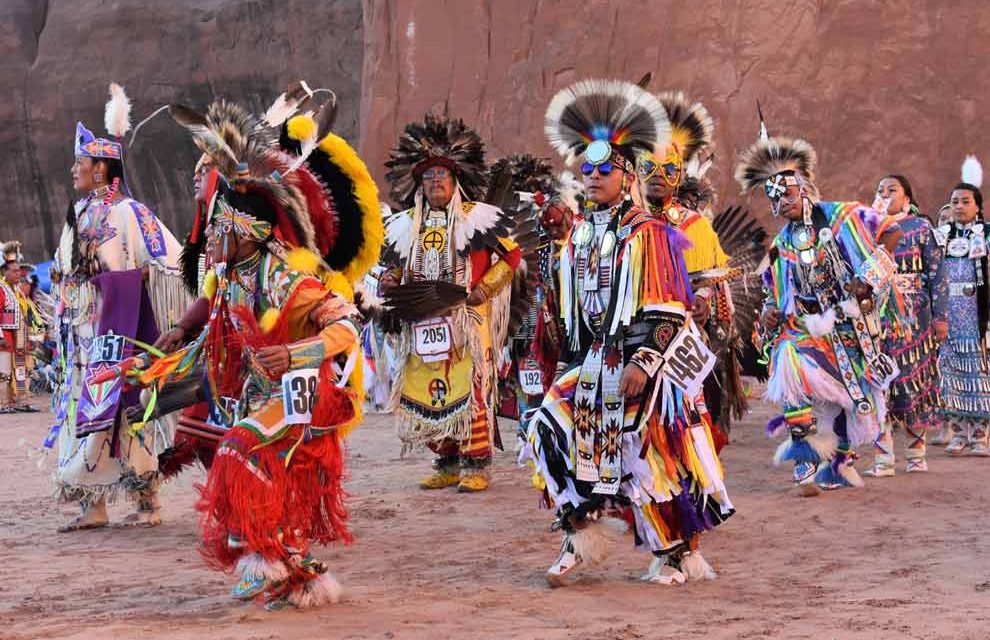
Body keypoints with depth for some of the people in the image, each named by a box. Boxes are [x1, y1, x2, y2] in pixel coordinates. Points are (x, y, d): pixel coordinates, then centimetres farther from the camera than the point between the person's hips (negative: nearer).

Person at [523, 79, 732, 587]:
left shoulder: (645, 232, -9)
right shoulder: (579, 235, 12)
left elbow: (664, 310, -14)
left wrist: (641, 363, -21)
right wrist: (573, 366, 16)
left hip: (640, 360, -7)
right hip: (595, 361, 7)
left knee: (651, 453, -5)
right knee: (552, 429, -5)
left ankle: (680, 555, 9)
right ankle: (582, 536, 3)